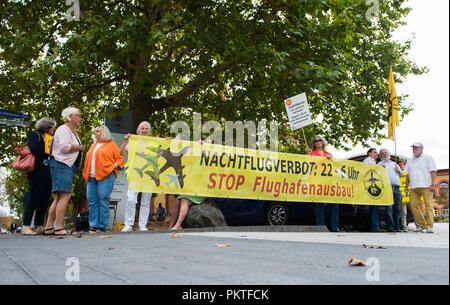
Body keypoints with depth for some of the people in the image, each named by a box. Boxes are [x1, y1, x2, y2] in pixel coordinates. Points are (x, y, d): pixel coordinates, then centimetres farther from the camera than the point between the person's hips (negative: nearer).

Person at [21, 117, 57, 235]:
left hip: (47, 172, 8)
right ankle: (26, 227, -8)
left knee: (44, 200, 4)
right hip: (37, 172, -8)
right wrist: (47, 156, -8)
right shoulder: (35, 135, 2)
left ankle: (40, 227, 7)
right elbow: (33, 149, -13)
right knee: (34, 198, -10)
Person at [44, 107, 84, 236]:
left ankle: (48, 227, 9)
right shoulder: (63, 129, -7)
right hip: (61, 164, -10)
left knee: (59, 197, 7)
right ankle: (59, 228, -17)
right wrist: (80, 147, -8)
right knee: (65, 195, -16)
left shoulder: (73, 132, 24)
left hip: (69, 166, 10)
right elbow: (64, 147, -22)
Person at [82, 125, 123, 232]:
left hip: (105, 176, -6)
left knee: (103, 200, -8)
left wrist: (114, 166, -14)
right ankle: (94, 224, 8)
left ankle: (103, 225, -3)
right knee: (92, 200, 2)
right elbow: (88, 160, 25)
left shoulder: (112, 145, 7)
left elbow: (119, 158, 3)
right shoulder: (93, 145, 26)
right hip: (91, 177, 6)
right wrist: (86, 173, 12)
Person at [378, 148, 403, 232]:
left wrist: (398, 170, 7)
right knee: (389, 208, -12)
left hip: (397, 188, 4)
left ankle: (397, 227, 6)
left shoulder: (395, 164, 28)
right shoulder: (380, 164, 15)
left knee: (397, 208, 1)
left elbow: (400, 175, 28)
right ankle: (390, 227, -12)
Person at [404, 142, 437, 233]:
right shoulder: (410, 160, 20)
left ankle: (429, 226, -7)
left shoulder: (427, 158, 5)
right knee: (413, 205, -1)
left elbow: (433, 172, -2)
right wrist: (406, 185, 14)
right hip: (414, 187, 5)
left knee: (428, 205, -8)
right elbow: (408, 175, 22)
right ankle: (421, 224, 10)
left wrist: (433, 184, -12)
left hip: (426, 186, -5)